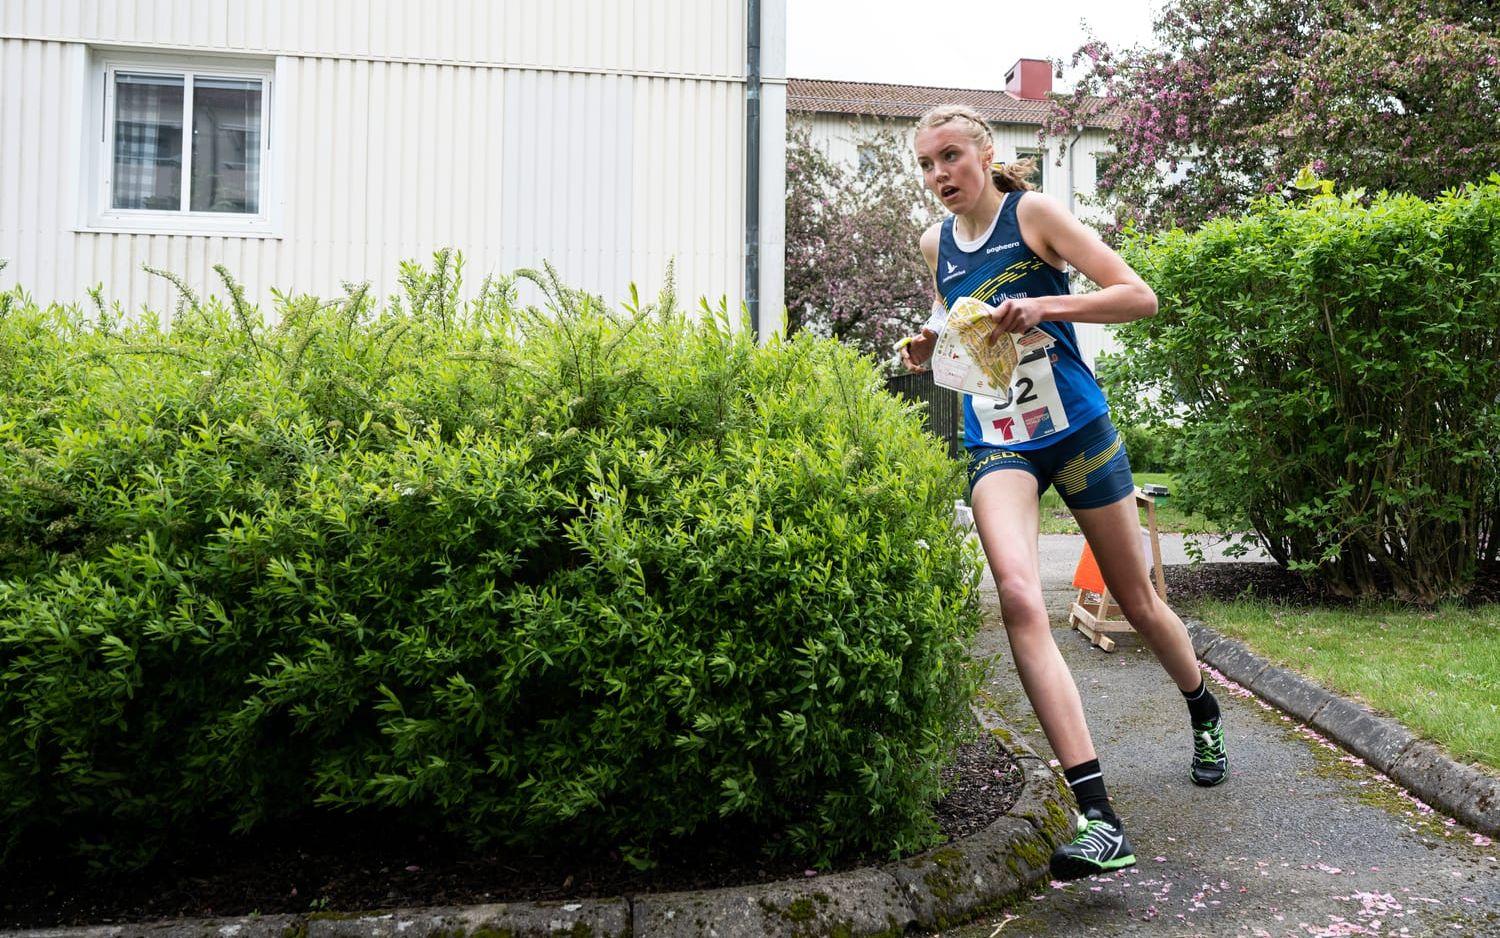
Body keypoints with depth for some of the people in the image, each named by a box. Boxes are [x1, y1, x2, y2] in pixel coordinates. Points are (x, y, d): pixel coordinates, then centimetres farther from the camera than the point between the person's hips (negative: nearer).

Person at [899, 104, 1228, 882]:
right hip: (997, 445, 2)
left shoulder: (1033, 213, -5)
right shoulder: (935, 245, 9)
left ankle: (1205, 717, 45)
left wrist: (1044, 306, -24)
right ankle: (1098, 819, -26)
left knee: (1136, 601, 12)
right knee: (1019, 599, -24)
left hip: (1077, 431, -2)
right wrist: (928, 347, 2)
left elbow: (1140, 297, -10)